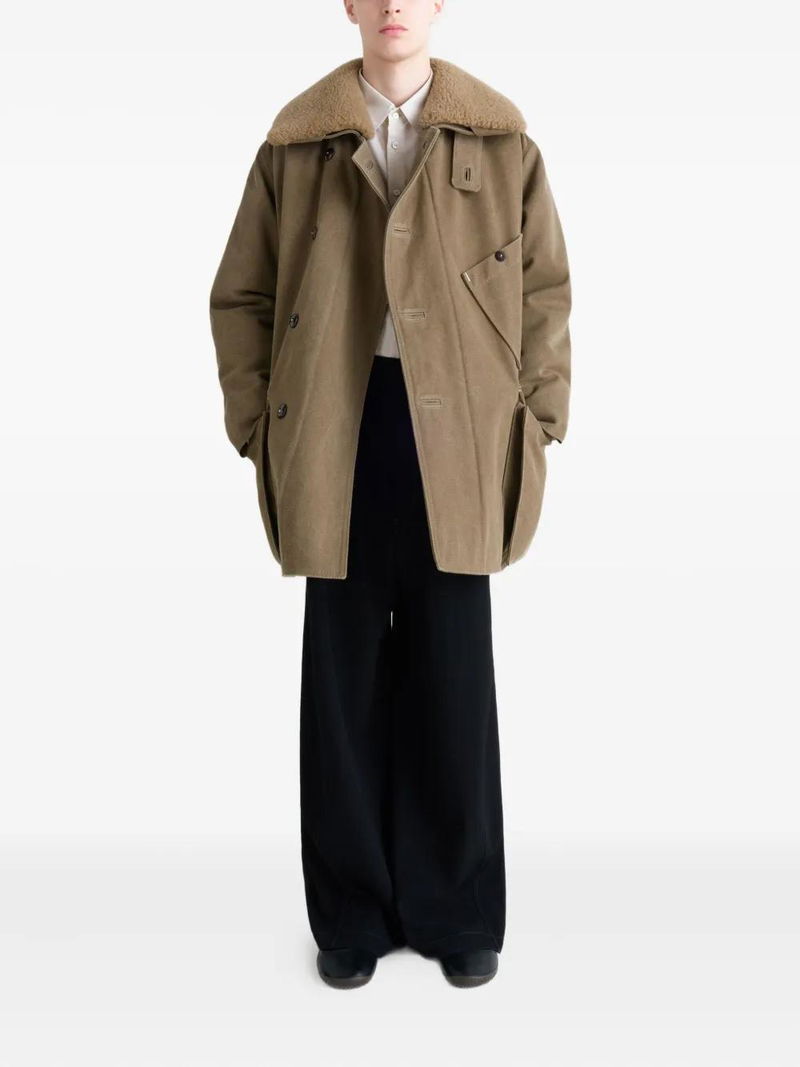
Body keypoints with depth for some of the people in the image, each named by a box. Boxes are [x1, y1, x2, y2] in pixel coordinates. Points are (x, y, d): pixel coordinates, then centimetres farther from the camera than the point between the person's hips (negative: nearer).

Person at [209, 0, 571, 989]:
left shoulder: (502, 141, 6)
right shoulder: (295, 142, 6)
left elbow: (547, 289, 7)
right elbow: (241, 296, 9)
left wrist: (536, 422, 0)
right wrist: (259, 428, 1)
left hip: (457, 435, 0)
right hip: (338, 434, 1)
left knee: (454, 678, 6)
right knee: (344, 677, 7)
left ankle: (460, 913, 23)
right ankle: (350, 915, 22)